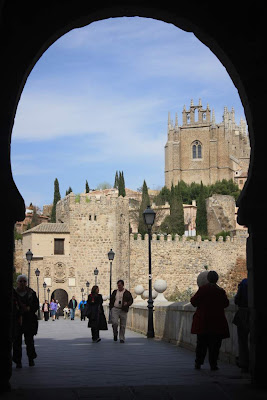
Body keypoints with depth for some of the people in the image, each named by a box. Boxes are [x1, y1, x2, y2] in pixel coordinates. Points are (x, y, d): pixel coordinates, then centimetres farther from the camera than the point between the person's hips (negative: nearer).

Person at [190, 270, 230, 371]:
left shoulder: (203, 289, -8)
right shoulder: (221, 291, -3)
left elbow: (194, 301, -5)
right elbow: (226, 304, 10)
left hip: (203, 322, 0)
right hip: (217, 322, 0)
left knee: (201, 343, 10)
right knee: (214, 344, 4)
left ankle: (198, 363, 13)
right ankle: (213, 364, 1)